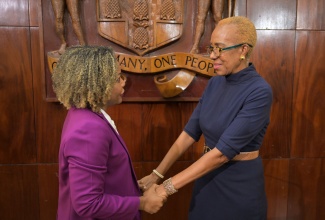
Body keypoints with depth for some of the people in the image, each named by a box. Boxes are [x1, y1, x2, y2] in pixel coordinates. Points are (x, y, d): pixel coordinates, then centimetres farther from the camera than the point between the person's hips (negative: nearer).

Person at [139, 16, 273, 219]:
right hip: (207, 176, 6)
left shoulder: (259, 92, -21)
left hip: (240, 182, -6)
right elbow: (190, 131, 1)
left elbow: (223, 151, -26)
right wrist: (157, 174, -4)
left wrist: (167, 187, -25)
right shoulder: (215, 83, 1)